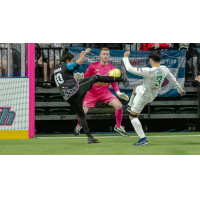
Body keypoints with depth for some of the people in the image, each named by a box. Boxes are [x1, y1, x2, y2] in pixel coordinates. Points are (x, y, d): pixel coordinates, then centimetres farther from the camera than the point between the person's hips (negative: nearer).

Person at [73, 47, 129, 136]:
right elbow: (85, 77, -3)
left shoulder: (112, 68, -4)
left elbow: (114, 82, 7)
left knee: (119, 106, -17)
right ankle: (79, 126, 25)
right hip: (92, 93, -2)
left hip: (105, 92, 2)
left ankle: (118, 126, 6)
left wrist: (118, 92, -6)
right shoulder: (93, 66, -11)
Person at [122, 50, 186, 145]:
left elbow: (130, 69, -31)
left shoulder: (148, 72, -38)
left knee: (133, 116, 2)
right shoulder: (165, 69, -18)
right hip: (153, 93, 8)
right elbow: (172, 79, 0)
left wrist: (125, 57, -14)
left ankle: (143, 139, -5)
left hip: (144, 96, -8)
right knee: (135, 90, 37)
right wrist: (180, 90, 19)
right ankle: (130, 107, 65)